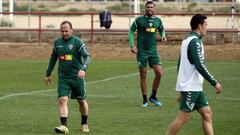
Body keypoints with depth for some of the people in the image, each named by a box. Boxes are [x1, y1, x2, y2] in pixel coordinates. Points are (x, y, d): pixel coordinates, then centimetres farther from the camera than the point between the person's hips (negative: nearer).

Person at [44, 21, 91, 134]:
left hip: (77, 77, -2)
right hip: (63, 78, 2)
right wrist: (48, 74, 21)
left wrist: (83, 69, -30)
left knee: (82, 101, 11)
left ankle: (84, 124, 30)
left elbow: (87, 57, -12)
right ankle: (64, 126, -21)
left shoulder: (77, 42, -7)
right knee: (62, 100, -15)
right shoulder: (57, 42, 6)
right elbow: (53, 58, 19)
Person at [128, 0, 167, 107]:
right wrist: (132, 45, -10)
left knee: (159, 73, -6)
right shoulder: (139, 20, -5)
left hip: (153, 51, 3)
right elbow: (131, 31, 0)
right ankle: (145, 100, 11)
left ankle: (153, 96, 12)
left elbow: (161, 30, 23)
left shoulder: (158, 20, 5)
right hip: (141, 51, -3)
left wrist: (163, 36, 0)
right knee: (143, 75, 1)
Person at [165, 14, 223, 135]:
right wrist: (214, 83, -17)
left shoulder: (187, 40, 15)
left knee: (207, 114, 7)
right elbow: (200, 66, -22)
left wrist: (181, 90, 22)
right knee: (183, 117, -6)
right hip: (190, 87, -10)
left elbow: (180, 65, 18)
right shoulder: (195, 41, -15)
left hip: (194, 87, 10)